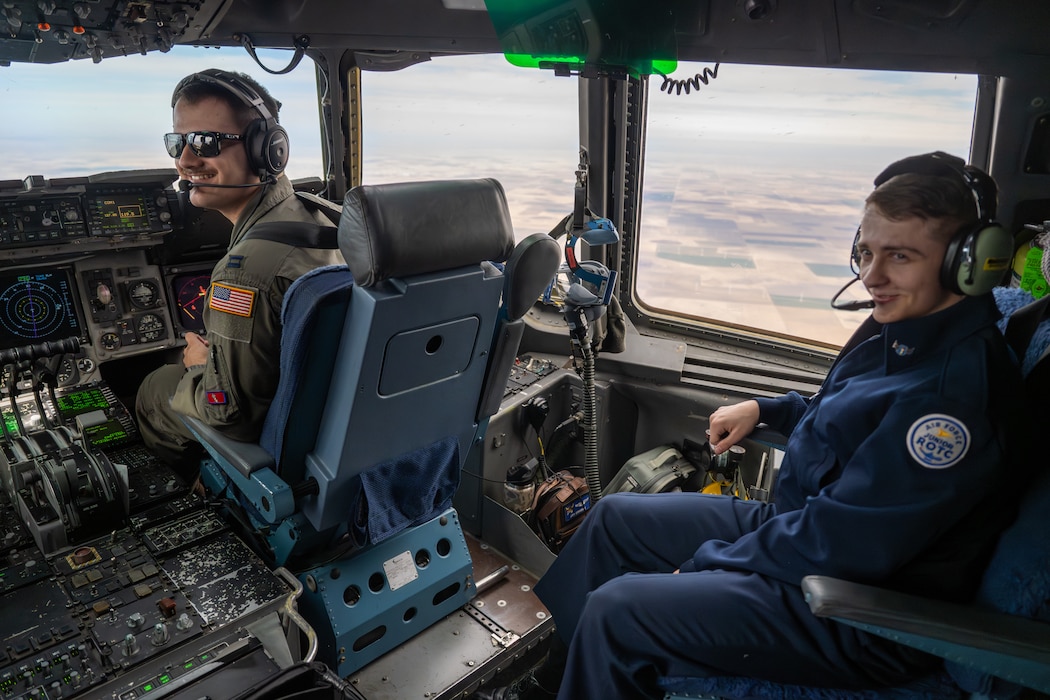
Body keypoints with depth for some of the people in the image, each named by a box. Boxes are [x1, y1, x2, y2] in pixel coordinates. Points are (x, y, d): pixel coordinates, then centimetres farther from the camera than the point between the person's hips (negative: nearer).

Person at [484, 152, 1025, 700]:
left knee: (614, 610, -19)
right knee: (615, 518, 12)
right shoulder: (900, 331, 2)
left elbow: (842, 544, -27)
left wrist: (706, 563, -16)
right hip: (797, 524, 10)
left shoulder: (956, 385, -29)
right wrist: (765, 409, 8)